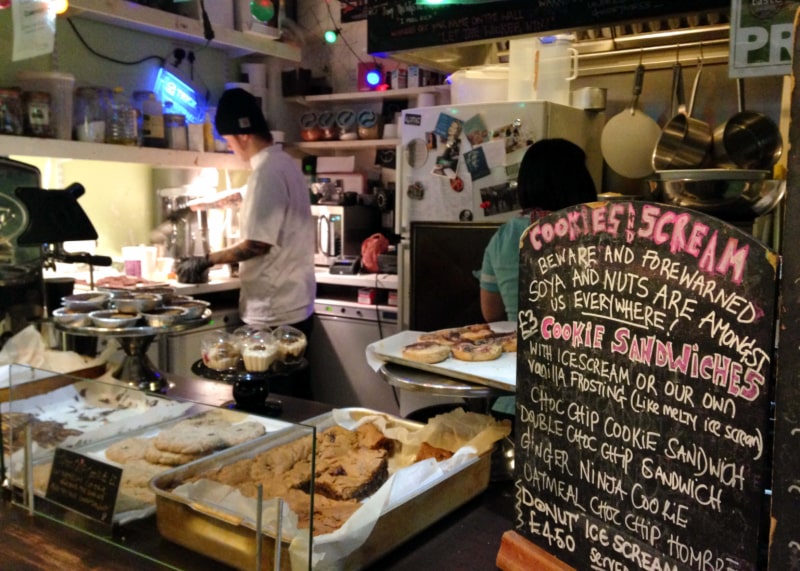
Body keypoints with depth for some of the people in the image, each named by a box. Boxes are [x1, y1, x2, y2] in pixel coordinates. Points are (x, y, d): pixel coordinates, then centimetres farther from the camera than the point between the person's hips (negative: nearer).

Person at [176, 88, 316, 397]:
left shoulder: (267, 172, -18)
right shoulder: (286, 163, 11)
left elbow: (258, 244, -20)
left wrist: (206, 261, -10)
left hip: (273, 312, -9)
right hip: (295, 304, 9)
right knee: (294, 393, 16)